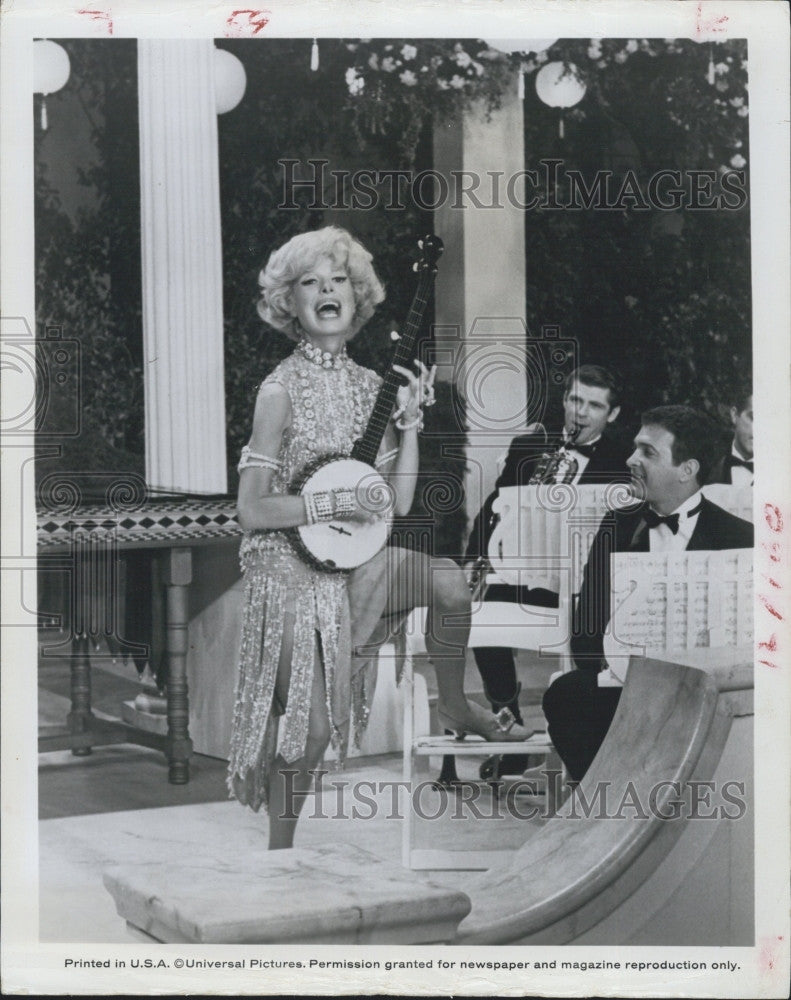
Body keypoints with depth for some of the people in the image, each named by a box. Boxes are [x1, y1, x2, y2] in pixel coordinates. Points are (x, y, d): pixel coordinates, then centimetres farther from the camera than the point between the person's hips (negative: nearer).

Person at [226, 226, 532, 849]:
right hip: (292, 566, -5)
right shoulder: (282, 390, -11)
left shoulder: (369, 385, 6)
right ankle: (280, 850, 14)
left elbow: (398, 503, 4)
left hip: (352, 560, 5)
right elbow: (251, 511, -14)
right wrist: (334, 504, -19)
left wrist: (410, 421, -4)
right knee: (310, 728, -7)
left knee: (449, 581, -18)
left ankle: (454, 706, 7)